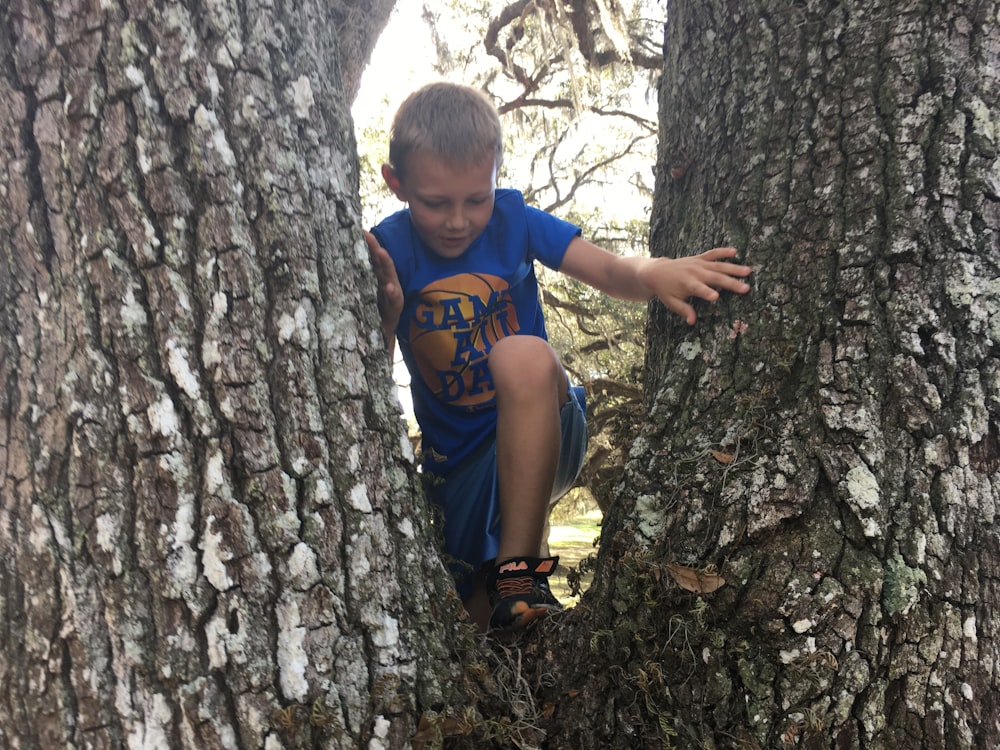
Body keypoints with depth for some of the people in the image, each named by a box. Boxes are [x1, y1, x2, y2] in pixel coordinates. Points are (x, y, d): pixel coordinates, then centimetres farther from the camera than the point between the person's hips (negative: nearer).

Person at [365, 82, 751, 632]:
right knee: (482, 618, 2)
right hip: (457, 463, 2)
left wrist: (654, 273, -44)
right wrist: (384, 317, -37)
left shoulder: (511, 220, -8)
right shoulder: (389, 250, -9)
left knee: (524, 355, -35)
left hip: (542, 436, -1)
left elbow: (608, 270, -21)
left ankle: (519, 571, -27)